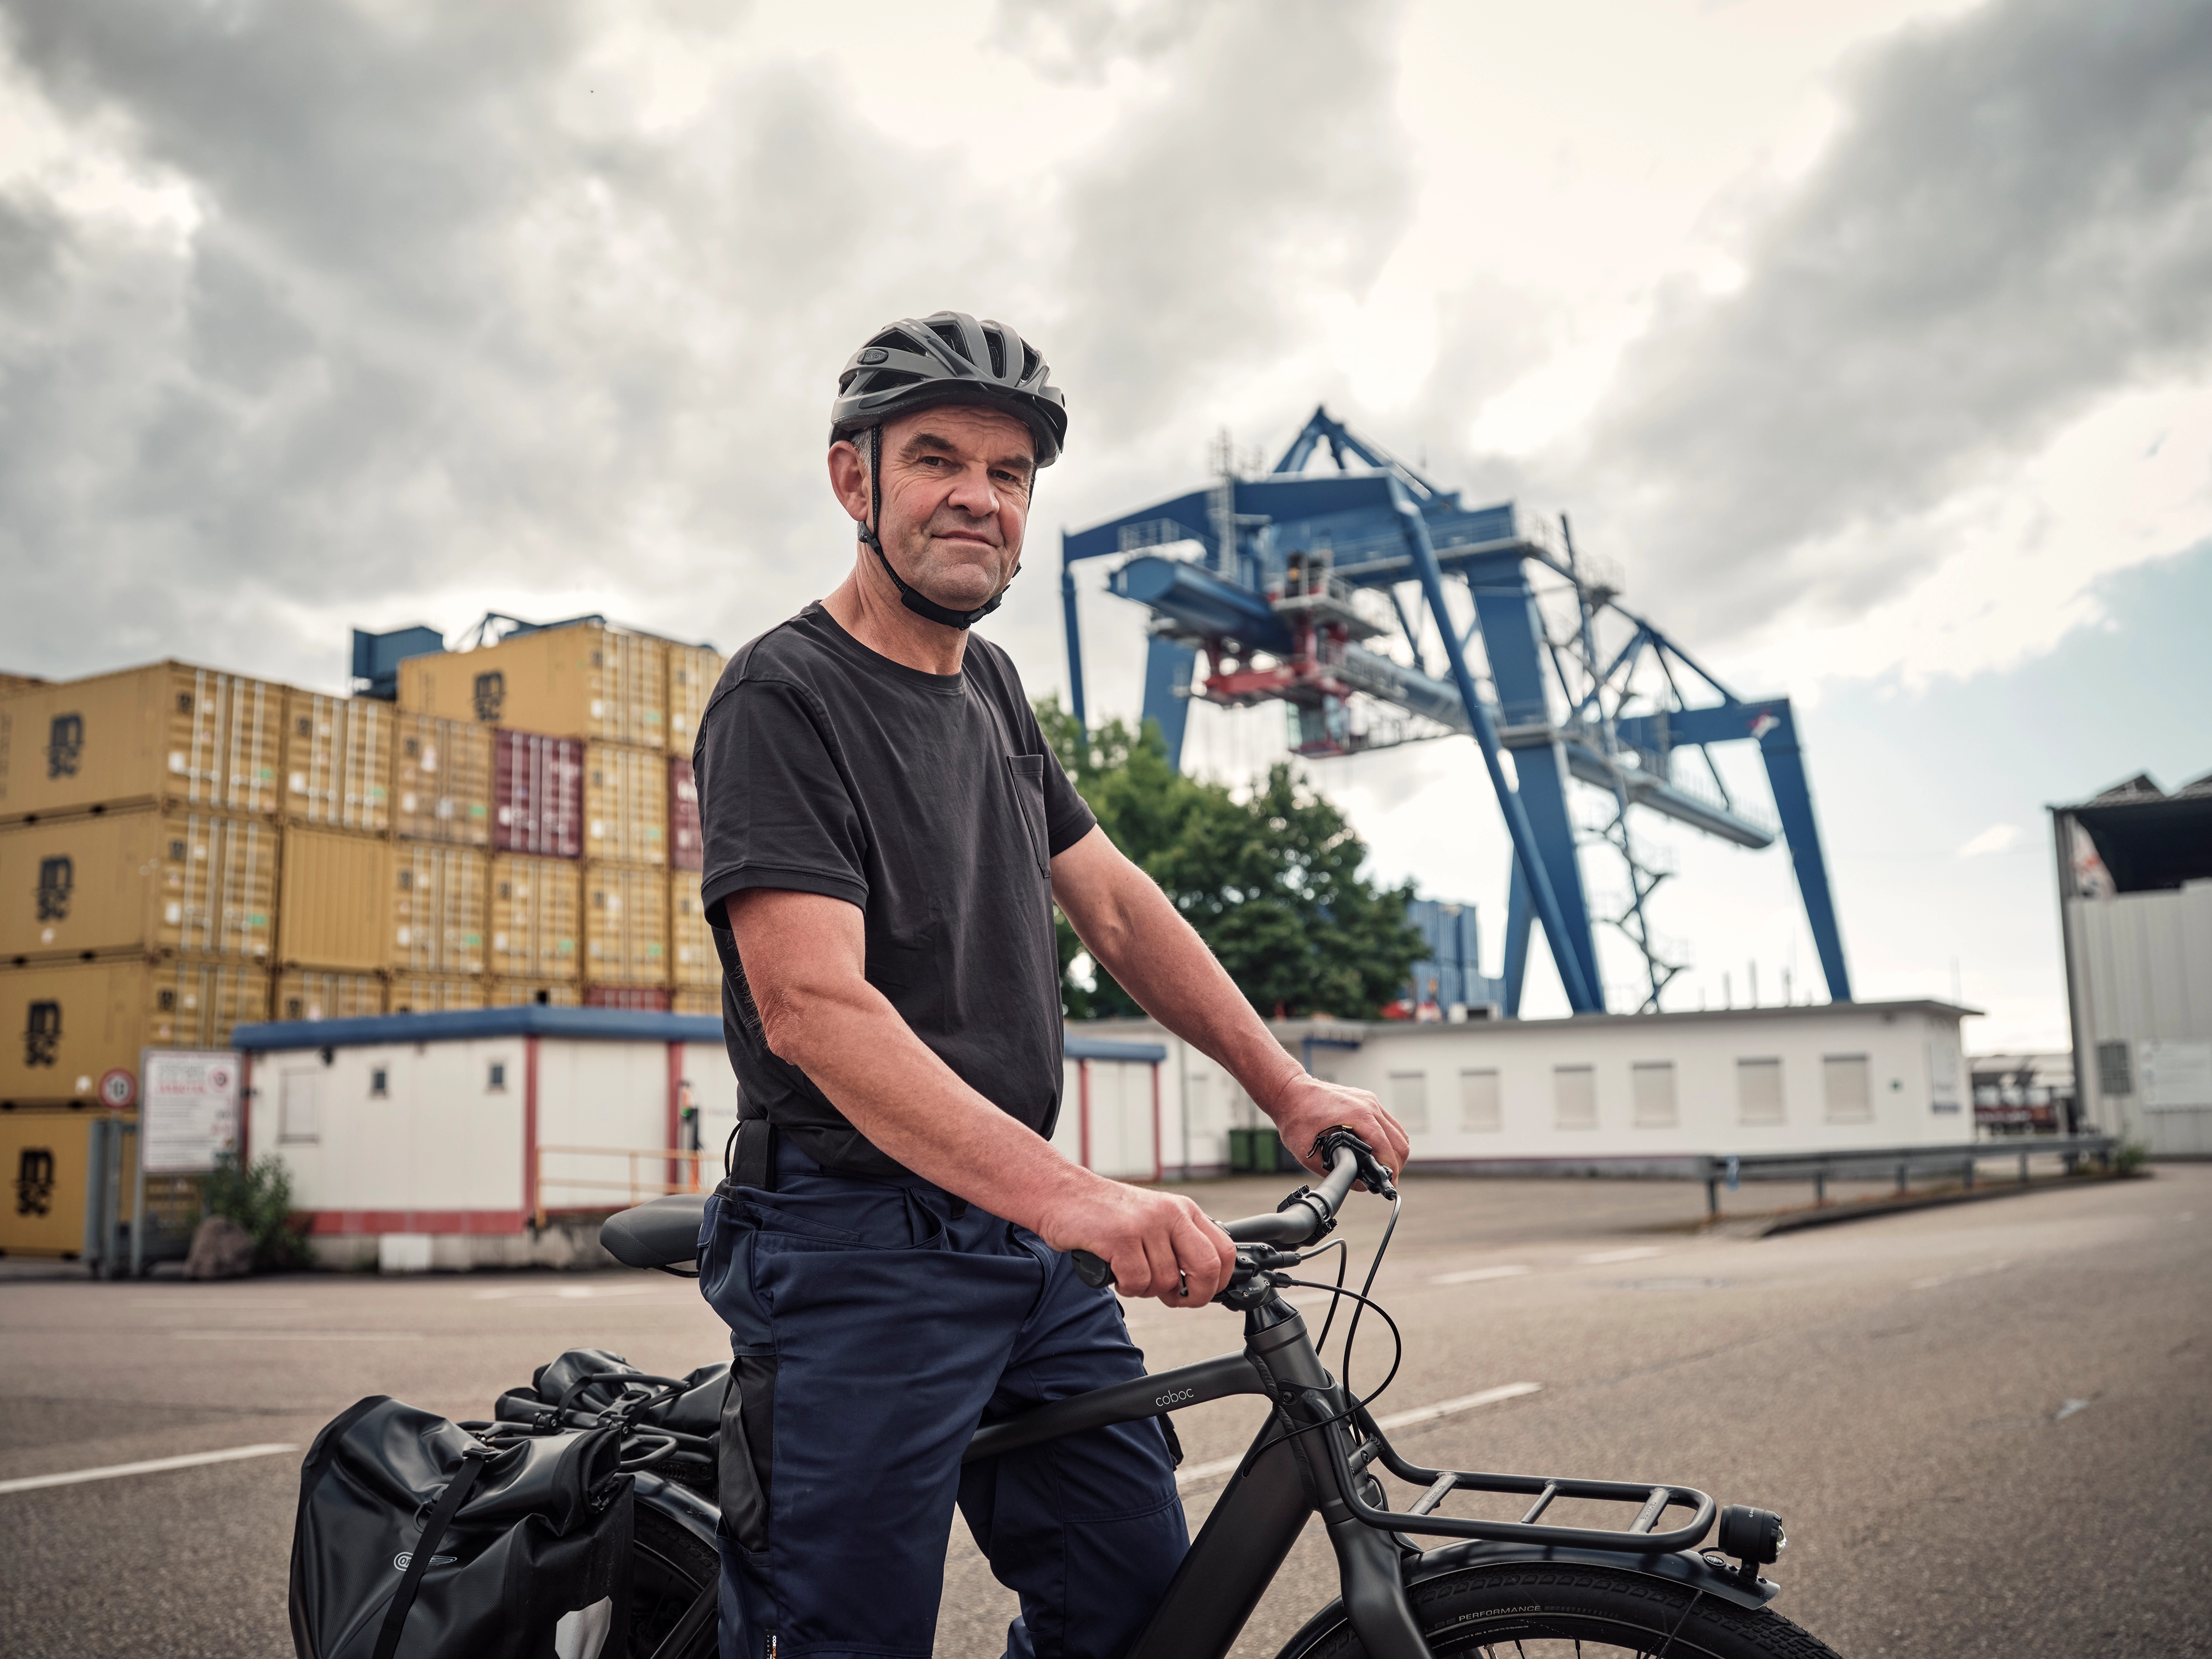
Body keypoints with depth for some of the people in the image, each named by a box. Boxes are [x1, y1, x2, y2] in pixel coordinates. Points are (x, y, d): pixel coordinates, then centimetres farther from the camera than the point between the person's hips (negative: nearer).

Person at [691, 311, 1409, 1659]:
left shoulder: (992, 686, 13)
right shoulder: (785, 698, -13)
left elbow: (1118, 906, 16)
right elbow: (814, 1003, -25)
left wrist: (1289, 1087, 8)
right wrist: (1067, 1191, -35)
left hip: (1032, 1246, 8)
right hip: (862, 1254, -7)